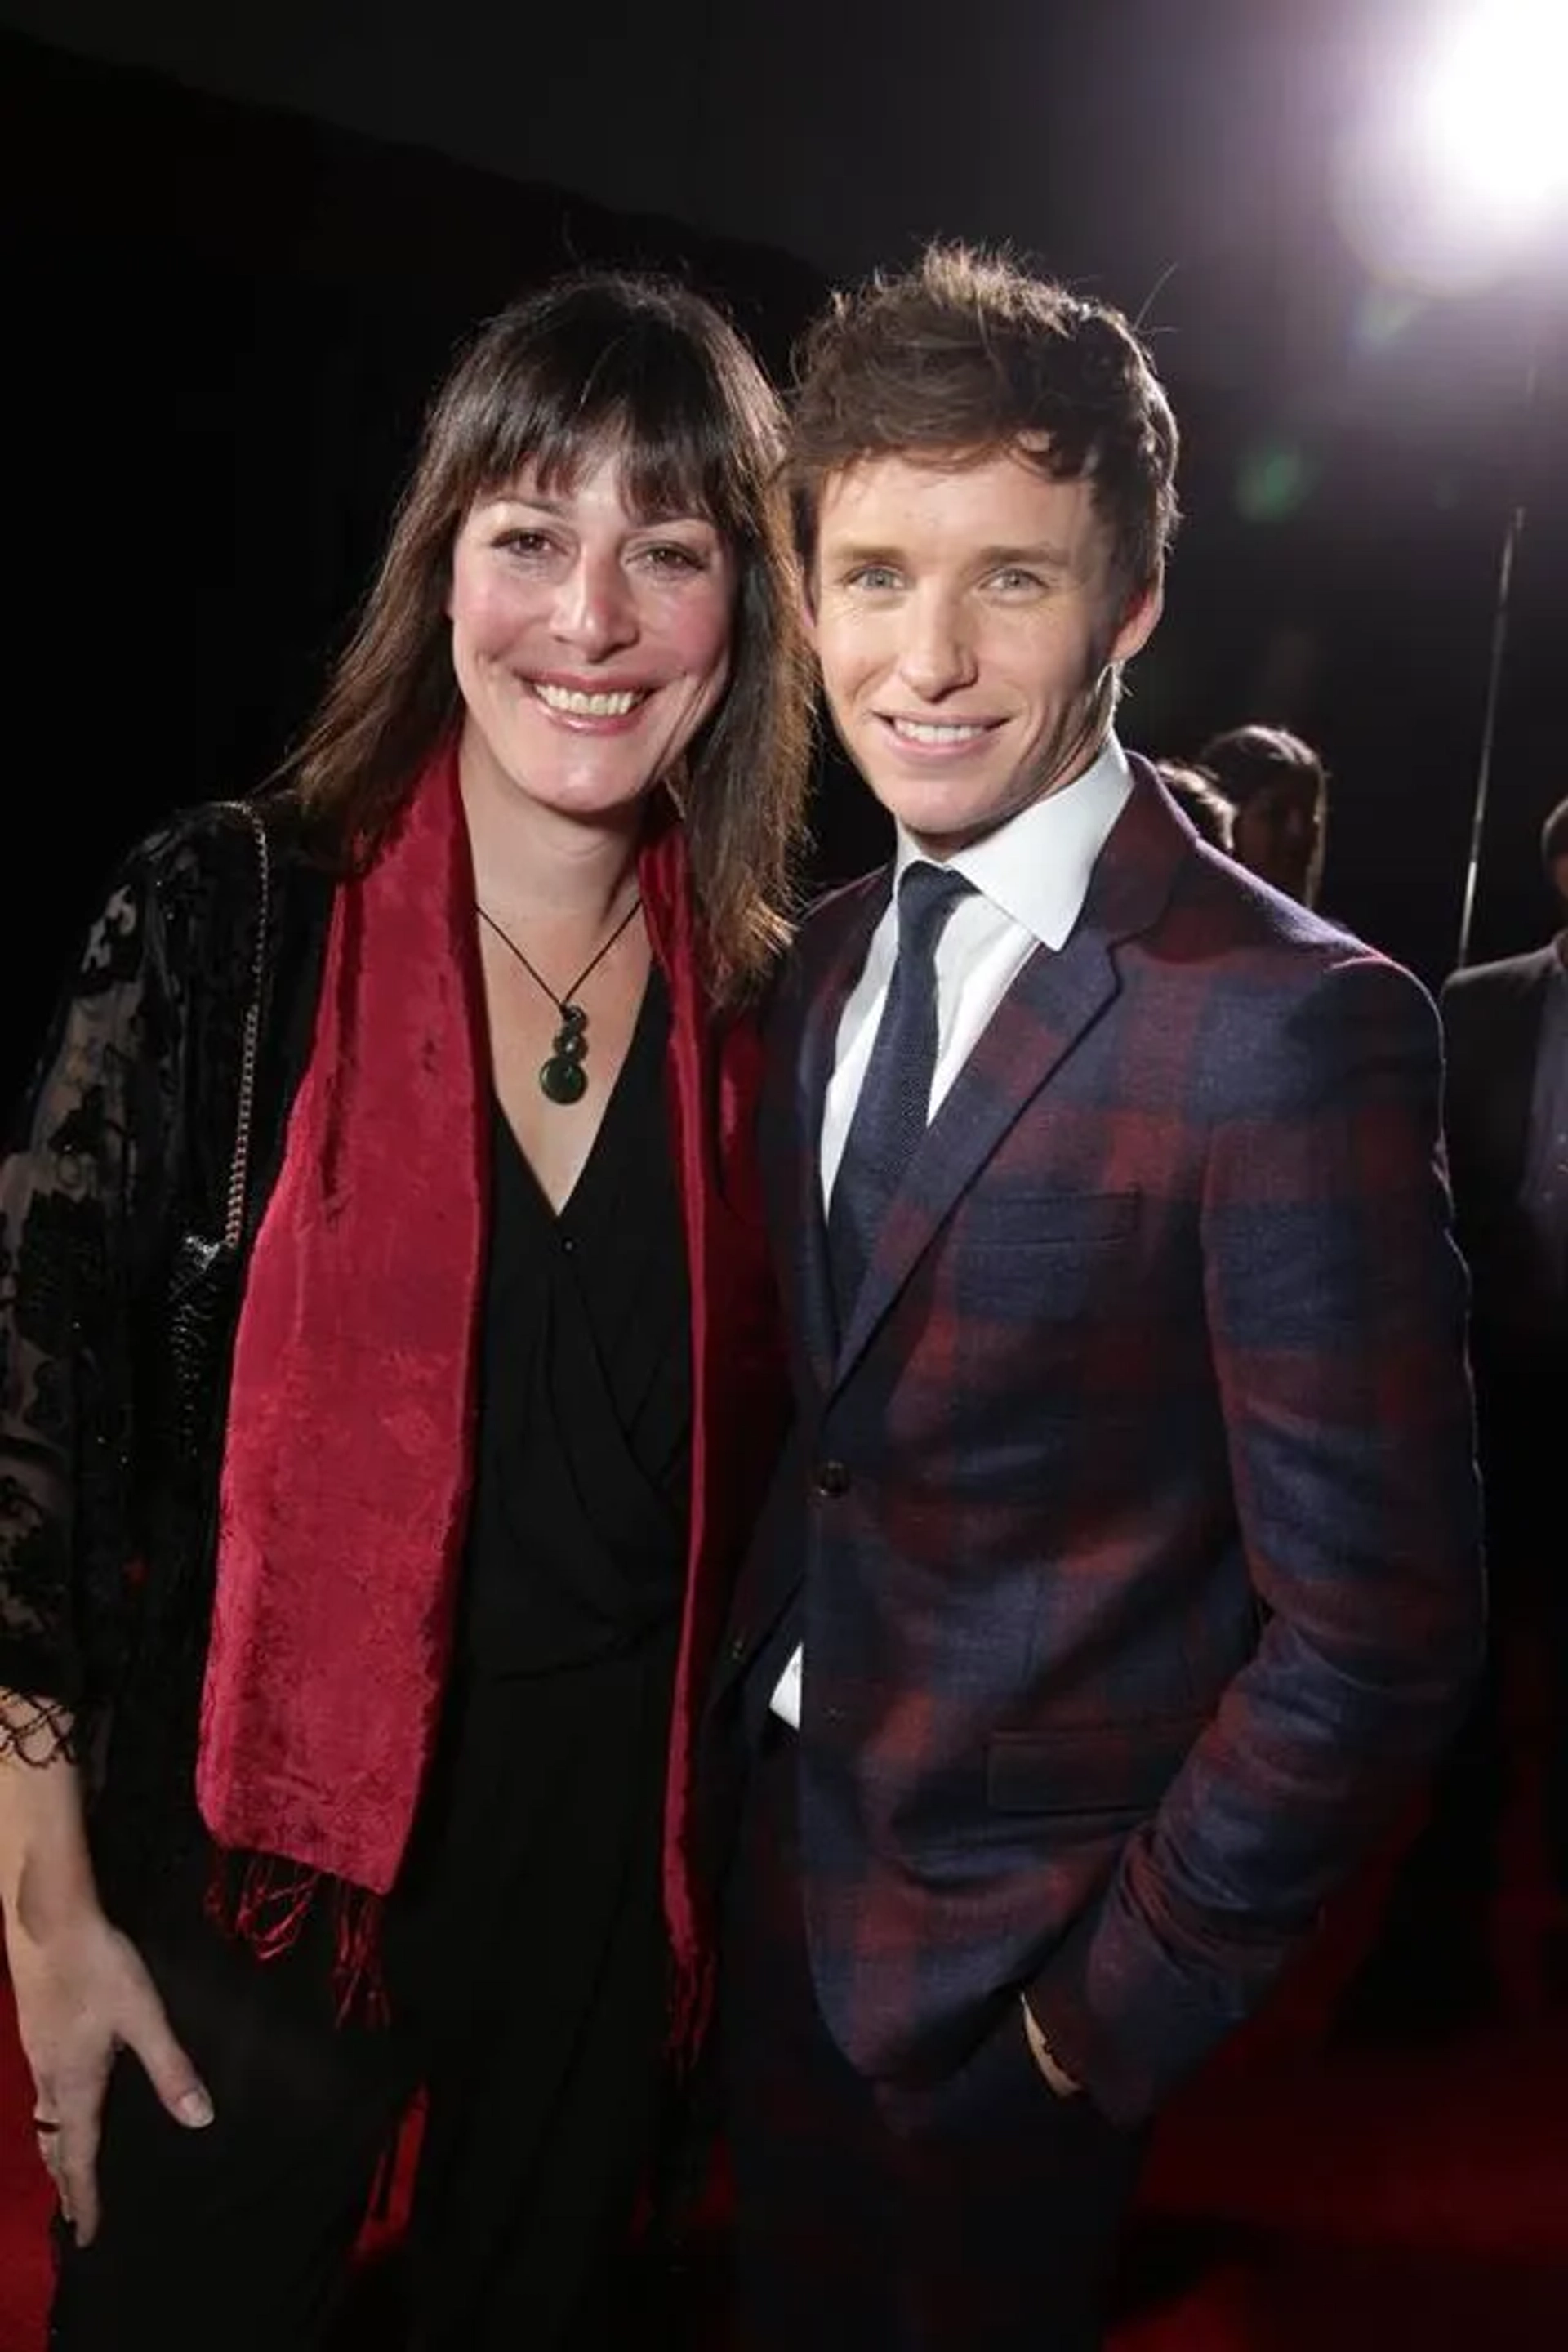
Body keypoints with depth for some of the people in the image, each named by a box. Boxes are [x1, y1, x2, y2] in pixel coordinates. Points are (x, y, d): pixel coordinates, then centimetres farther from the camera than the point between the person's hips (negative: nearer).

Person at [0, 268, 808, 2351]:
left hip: (619, 1840, 3)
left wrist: (724, 1825, 7)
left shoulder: (758, 986, -3)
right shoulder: (227, 910, -13)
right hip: (264, 1818, -2)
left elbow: (738, 1447, 6)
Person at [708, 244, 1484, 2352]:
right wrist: (733, 1743, 5)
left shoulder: (1290, 1024, -24)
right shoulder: (827, 961, 0)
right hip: (773, 1854, 7)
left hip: (1012, 1946, -6)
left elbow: (1378, 1621, -21)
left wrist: (1134, 1985, -13)